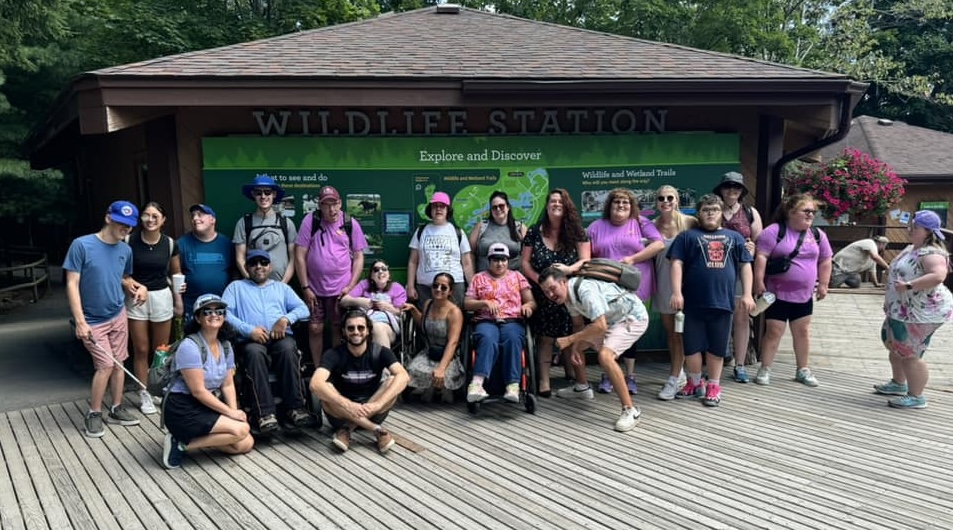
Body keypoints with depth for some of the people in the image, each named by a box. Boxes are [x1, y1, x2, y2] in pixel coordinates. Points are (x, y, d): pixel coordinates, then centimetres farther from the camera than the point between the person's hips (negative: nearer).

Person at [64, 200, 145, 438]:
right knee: (106, 365, -9)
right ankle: (93, 415, 8)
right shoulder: (81, 245, -16)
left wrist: (138, 287, -6)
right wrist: (80, 321, -21)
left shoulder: (126, 250, 0)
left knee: (119, 363, 10)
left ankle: (116, 409, 25)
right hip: (92, 321, -5)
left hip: (118, 316, 5)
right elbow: (72, 284, -16)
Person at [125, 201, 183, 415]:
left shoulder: (169, 243, -1)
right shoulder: (129, 241, -8)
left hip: (162, 297, 2)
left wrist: (178, 300, 7)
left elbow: (175, 273, 10)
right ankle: (144, 395, 14)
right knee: (141, 350, 3)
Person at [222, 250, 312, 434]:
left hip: (280, 337, 1)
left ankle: (294, 408, -36)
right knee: (254, 352, -37)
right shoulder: (236, 287, 25)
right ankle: (265, 413, -41)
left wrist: (286, 319, -6)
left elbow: (303, 309, 16)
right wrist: (249, 330, -9)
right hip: (251, 340, -1)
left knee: (288, 349, -35)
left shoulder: (281, 287, 31)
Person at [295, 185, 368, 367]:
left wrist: (351, 286, -6)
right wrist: (305, 287, -6)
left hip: (341, 289, 0)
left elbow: (358, 257, 3)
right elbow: (300, 255, -3)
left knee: (339, 329, 7)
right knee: (315, 329, 3)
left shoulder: (350, 223, -1)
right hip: (314, 288, 0)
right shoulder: (310, 221, -4)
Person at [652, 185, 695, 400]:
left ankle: (674, 380, 3)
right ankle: (679, 372, 28)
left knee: (680, 332, -1)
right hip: (663, 282, 4)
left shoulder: (690, 222, -6)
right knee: (669, 330, 13)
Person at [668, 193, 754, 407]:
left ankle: (713, 386, 20)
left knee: (717, 347, 8)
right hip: (694, 302, -2)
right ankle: (695, 383, 22)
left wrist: (747, 294, 5)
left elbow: (745, 266, 15)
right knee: (692, 346, 4)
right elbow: (677, 264, -1)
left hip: (723, 302, 2)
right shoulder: (688, 236, 7)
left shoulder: (734, 237, 16)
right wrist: (676, 292, -12)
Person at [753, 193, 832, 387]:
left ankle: (803, 370, 25)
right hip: (777, 294, -5)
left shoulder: (818, 235, 5)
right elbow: (761, 257, -16)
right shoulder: (774, 231, -12)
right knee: (773, 331, 0)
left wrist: (823, 284, 11)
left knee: (802, 331, 13)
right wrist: (759, 282, -20)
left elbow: (824, 261, 14)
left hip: (804, 295, 5)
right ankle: (765, 369, 9)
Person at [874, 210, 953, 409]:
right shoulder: (911, 249, 12)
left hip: (921, 313, -11)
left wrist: (908, 286, -38)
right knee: (895, 347, 22)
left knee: (909, 354, -7)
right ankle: (899, 384, 39)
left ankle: (916, 397, 4)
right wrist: (890, 301, 22)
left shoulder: (931, 253, -21)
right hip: (902, 310, 11)